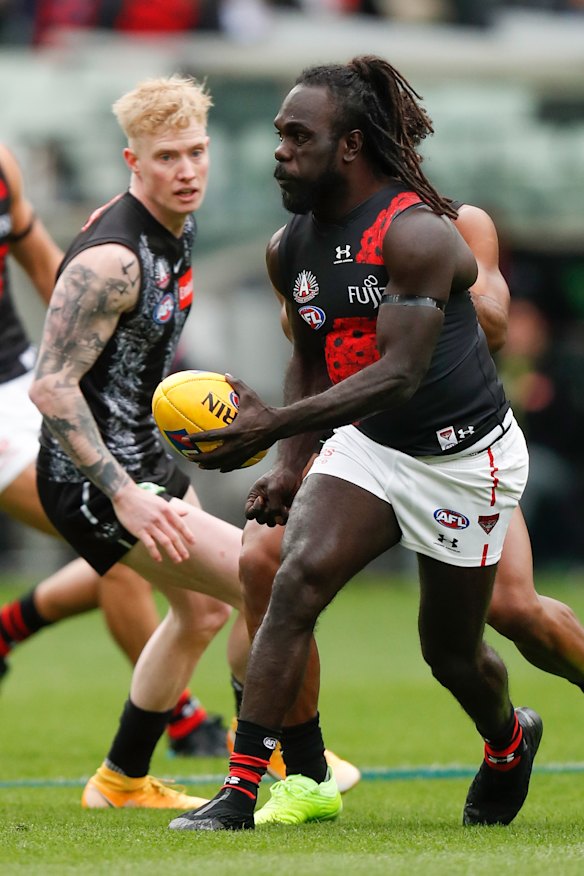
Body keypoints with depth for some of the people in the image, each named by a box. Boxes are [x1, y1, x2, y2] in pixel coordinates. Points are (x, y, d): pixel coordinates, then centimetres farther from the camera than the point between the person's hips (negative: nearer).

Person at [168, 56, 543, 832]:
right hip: (367, 445, 5)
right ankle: (242, 790, -22)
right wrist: (291, 466, 1)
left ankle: (510, 740, 45)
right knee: (296, 579, -20)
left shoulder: (416, 234, -25)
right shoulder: (290, 248, -1)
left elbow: (400, 371, -33)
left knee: (450, 651, 9)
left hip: (465, 457, -5)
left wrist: (274, 425, -40)